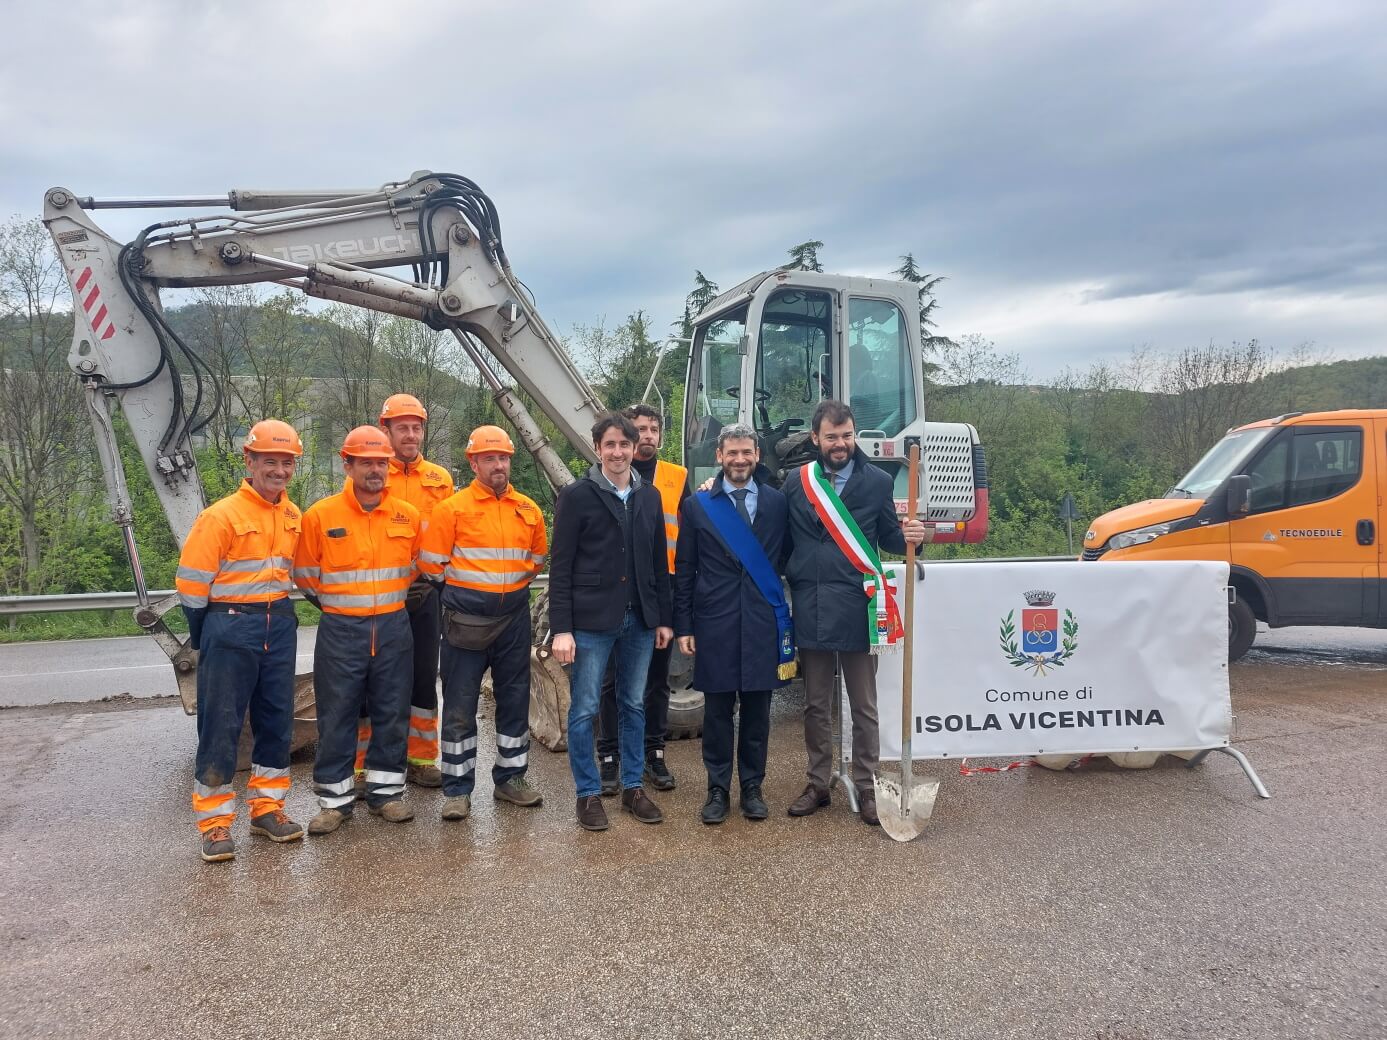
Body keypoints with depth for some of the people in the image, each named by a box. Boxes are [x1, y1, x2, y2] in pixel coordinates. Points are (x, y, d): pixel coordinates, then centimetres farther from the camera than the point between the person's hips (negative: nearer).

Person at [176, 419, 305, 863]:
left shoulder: (295, 517, 6)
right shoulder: (221, 516, -11)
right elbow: (192, 582, -8)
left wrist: (282, 614, 12)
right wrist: (206, 636, 0)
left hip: (280, 626, 6)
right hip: (230, 627, -5)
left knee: (276, 720, 11)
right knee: (220, 726, 1)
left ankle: (267, 807, 24)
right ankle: (214, 822, 11)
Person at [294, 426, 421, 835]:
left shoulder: (408, 515, 1)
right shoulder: (320, 515, -5)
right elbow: (305, 574, 4)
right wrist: (337, 604, 10)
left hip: (393, 628, 2)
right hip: (341, 631, -2)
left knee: (392, 713, 9)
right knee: (336, 716, 3)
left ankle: (386, 792, 23)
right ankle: (335, 799, 17)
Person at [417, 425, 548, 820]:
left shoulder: (529, 510, 5)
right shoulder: (453, 508, -6)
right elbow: (432, 565, -4)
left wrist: (512, 584, 10)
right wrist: (466, 587, 4)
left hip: (514, 619, 4)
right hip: (466, 620, -4)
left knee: (515, 699, 12)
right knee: (460, 705, 2)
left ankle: (511, 778, 27)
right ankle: (457, 789, 14)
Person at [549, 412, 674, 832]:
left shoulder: (650, 496, 9)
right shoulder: (576, 495, -5)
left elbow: (659, 562, 12)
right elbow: (560, 567, -7)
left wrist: (664, 618, 9)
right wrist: (561, 628, -11)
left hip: (639, 620, 4)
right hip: (591, 620, -4)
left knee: (634, 706, 13)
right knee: (584, 710, 4)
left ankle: (632, 787, 26)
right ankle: (588, 793, 18)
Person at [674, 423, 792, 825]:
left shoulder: (777, 502, 6)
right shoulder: (697, 506, 4)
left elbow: (787, 560, 8)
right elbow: (684, 571, 4)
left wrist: (788, 617, 2)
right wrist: (683, 625, 1)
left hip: (763, 623, 1)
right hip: (714, 623, -1)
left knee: (757, 709, 7)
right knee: (717, 709, 6)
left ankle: (752, 787, 22)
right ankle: (718, 788, 19)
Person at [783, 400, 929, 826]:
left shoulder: (877, 482, 2)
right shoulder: (796, 482, 4)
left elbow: (888, 538, 5)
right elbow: (784, 540, 9)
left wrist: (908, 536, -14)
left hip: (857, 607, -1)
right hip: (810, 609, 2)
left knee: (863, 707, 7)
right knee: (816, 705, 12)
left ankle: (865, 787, 19)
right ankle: (818, 783, 25)